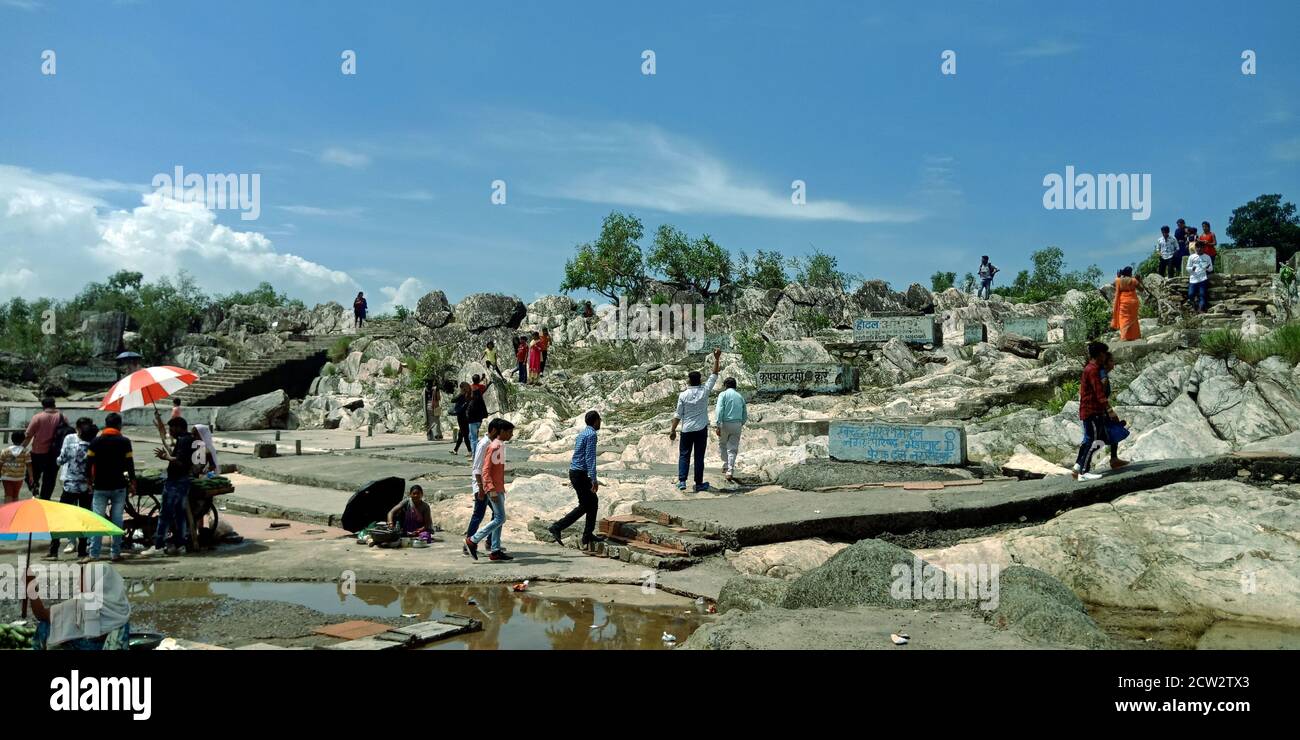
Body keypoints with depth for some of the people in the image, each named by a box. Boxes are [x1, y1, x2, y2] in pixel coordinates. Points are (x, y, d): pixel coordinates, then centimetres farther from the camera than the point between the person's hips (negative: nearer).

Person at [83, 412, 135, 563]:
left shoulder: (96, 441, 0)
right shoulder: (125, 441, -3)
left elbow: (89, 463, 0)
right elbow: (130, 464, -4)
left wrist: (90, 481, 12)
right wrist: (132, 483, 5)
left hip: (100, 487, 1)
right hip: (119, 486, -1)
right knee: (117, 519, 5)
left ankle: (94, 553, -1)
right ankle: (116, 553, 6)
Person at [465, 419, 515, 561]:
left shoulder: (501, 446, 13)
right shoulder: (494, 447, -16)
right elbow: (486, 470, -21)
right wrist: (492, 490, -26)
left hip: (499, 489, 10)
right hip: (494, 489, -9)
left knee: (498, 519, 9)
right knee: (500, 519, -9)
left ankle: (496, 551, 12)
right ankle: (473, 540, -3)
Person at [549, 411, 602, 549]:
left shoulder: (582, 433, 16)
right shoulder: (591, 435, -14)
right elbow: (590, 458, -21)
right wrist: (594, 479, -24)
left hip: (575, 471, 10)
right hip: (580, 474, -10)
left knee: (593, 501, 13)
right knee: (584, 506, -3)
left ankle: (588, 535, 14)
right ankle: (557, 527, -7)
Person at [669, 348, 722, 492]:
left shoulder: (683, 395, -8)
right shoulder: (704, 391, -6)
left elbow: (678, 415, -6)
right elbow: (714, 375, 4)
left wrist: (673, 430, 2)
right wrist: (717, 359, 7)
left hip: (687, 430, -1)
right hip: (701, 429, 1)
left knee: (684, 455, 9)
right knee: (699, 457, 6)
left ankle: (682, 481, 0)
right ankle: (699, 484, 10)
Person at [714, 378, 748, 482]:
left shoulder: (723, 394, 0)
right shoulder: (740, 397, 14)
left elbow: (719, 410, -13)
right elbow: (745, 415, 16)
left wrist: (718, 426, -16)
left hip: (725, 423, -3)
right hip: (737, 425, 3)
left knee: (722, 445, 19)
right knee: (733, 449, 4)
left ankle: (725, 466, 21)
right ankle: (730, 472, -4)